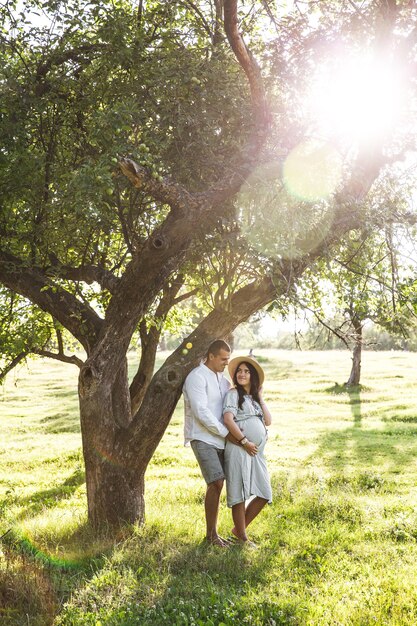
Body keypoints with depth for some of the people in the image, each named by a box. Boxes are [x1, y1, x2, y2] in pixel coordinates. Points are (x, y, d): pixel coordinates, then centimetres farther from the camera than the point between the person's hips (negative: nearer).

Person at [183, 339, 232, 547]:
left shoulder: (222, 379, 15)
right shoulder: (197, 377, -11)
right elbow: (201, 412, -18)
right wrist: (226, 432, -15)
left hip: (219, 439, 7)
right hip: (202, 438, -7)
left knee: (216, 484, 5)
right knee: (216, 483, -14)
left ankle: (213, 532, 15)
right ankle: (211, 533, -2)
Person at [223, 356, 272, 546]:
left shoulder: (254, 398, 20)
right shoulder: (234, 394, -1)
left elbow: (268, 421, 10)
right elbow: (228, 420, -14)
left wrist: (260, 398, 10)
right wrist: (245, 441, -14)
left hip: (256, 452, 8)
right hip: (239, 450, -7)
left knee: (264, 494, 6)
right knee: (239, 494, 0)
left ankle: (238, 529, 20)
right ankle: (242, 537, 12)